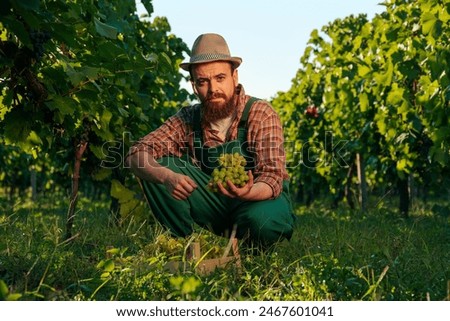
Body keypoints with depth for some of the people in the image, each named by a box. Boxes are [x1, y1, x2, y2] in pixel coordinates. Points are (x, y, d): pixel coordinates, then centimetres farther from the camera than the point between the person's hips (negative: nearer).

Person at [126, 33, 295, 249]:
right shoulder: (188, 120, -7)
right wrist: (168, 177, -37)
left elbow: (273, 179, -25)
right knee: (155, 166, -15)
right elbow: (137, 155, -14)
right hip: (214, 204, 3)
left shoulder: (261, 115, -17)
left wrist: (247, 192, -49)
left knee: (261, 221, -39)